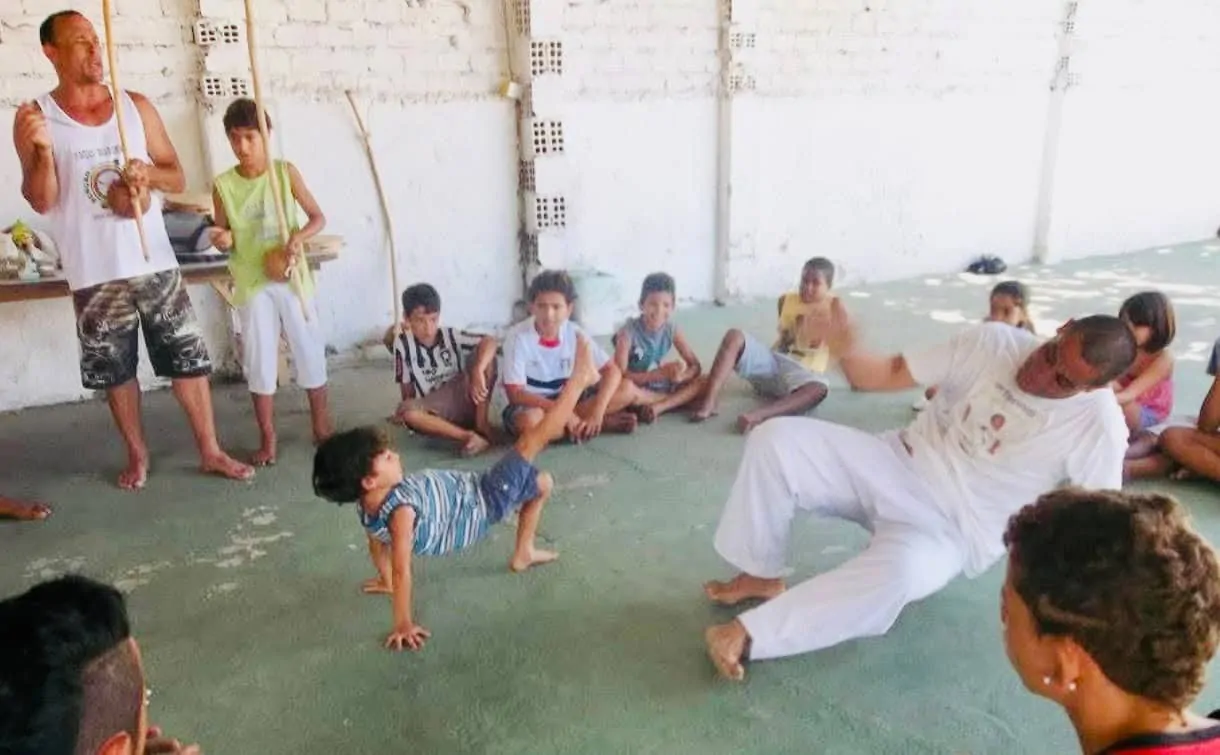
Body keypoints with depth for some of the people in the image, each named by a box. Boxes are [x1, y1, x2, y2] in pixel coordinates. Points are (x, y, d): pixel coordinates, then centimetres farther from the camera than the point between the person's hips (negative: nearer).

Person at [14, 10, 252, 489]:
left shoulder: (137, 106, 5)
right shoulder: (35, 118, -2)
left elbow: (178, 178, 9)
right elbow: (40, 201, -8)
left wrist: (149, 172, -13)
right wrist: (41, 152, -25)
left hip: (156, 263, 2)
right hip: (95, 274, -1)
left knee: (189, 359, 4)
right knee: (115, 371, 10)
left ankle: (211, 452, 16)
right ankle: (137, 455, 28)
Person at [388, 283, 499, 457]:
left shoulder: (451, 336, -8)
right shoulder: (403, 344, -5)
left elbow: (489, 341, -25)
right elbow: (407, 388, 3)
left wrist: (478, 372, -41)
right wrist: (406, 411, -14)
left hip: (465, 403, 0)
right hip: (437, 413, 0)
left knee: (485, 355, -22)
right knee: (407, 412, -33)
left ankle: (482, 425, -20)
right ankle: (469, 436, -33)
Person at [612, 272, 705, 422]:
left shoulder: (672, 330, -7)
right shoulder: (628, 332, -19)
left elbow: (695, 366, -3)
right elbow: (620, 376, -25)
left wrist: (679, 375, -27)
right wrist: (660, 373, -31)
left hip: (658, 387, 5)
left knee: (702, 383, -14)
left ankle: (657, 407, -25)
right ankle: (679, 400, -20)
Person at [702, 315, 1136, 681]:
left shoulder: (1099, 425, -13)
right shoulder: (992, 340, -7)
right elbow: (888, 375, -4)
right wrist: (846, 351, -24)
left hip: (951, 532, -3)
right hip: (897, 467, 4)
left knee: (898, 573, -40)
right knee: (777, 439, -18)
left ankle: (748, 635, -27)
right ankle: (762, 575, 1)